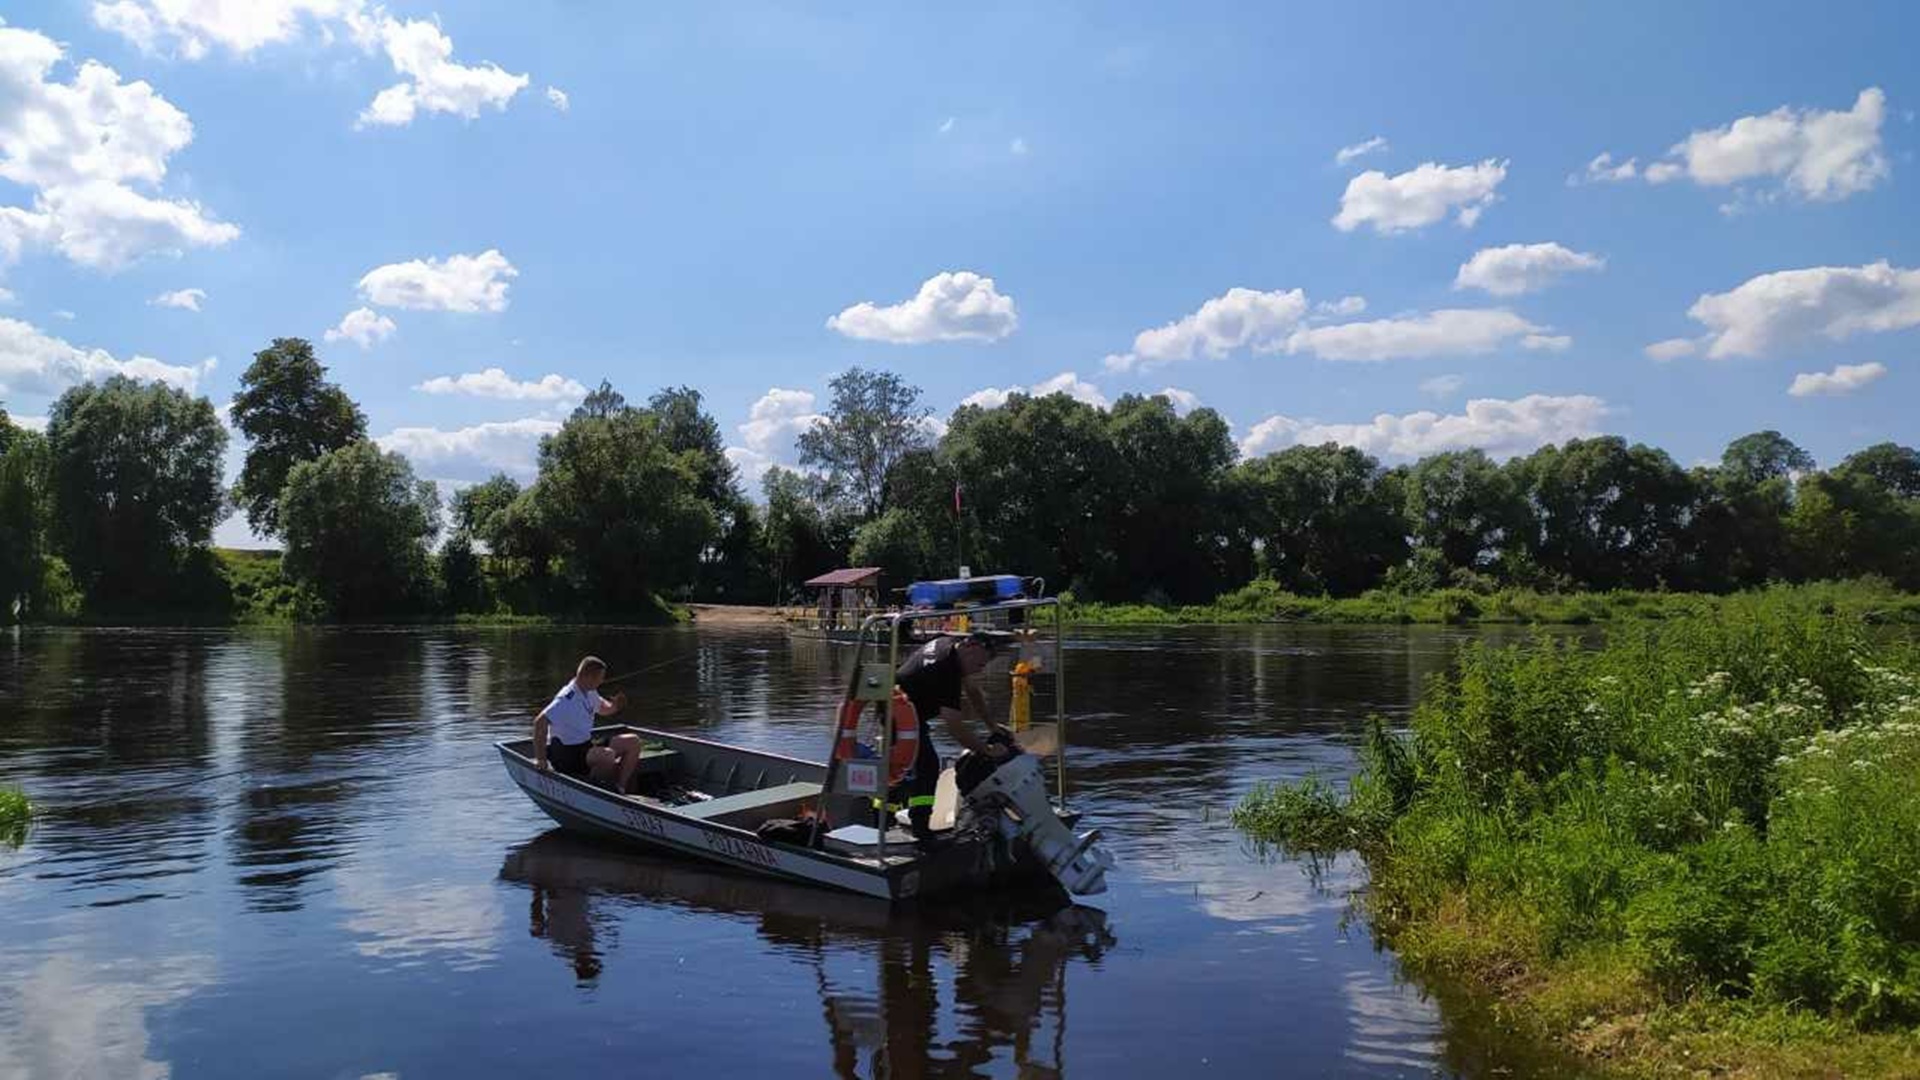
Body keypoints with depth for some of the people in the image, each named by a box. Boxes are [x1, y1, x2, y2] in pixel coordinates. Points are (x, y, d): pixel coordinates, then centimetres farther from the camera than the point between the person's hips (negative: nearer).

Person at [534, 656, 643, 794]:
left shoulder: (590, 693, 7)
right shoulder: (567, 699, -22)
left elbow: (603, 708, 25)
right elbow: (540, 722, -30)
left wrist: (615, 706, 0)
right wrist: (540, 759, -31)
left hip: (586, 747, 10)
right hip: (565, 754, -10)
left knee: (633, 741, -1)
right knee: (607, 755, -35)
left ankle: (620, 789, -2)